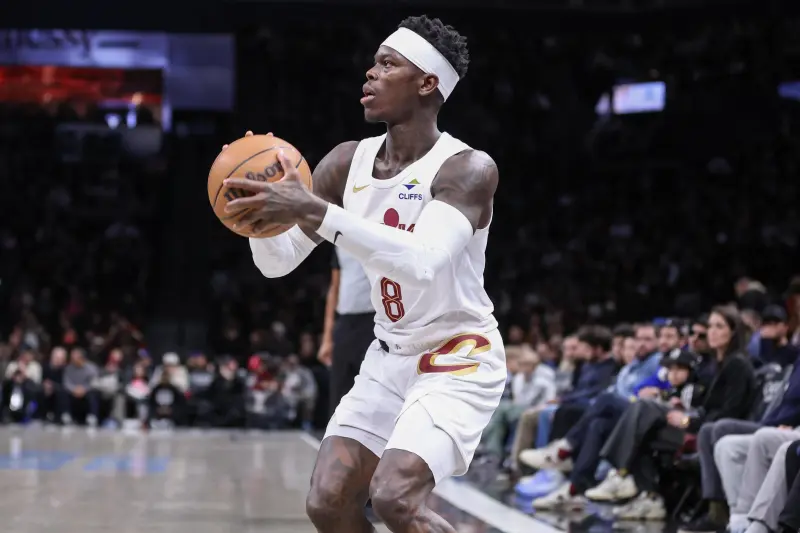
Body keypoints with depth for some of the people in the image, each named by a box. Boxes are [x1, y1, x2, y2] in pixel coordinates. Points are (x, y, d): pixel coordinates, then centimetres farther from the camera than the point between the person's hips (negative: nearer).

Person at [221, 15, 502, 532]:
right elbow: (277, 262, 1)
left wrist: (315, 211, -43)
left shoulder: (468, 168, -20)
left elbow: (422, 262, -37)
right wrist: (265, 205, -22)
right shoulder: (348, 163, -1)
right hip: (390, 357, 7)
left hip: (459, 360, -7)